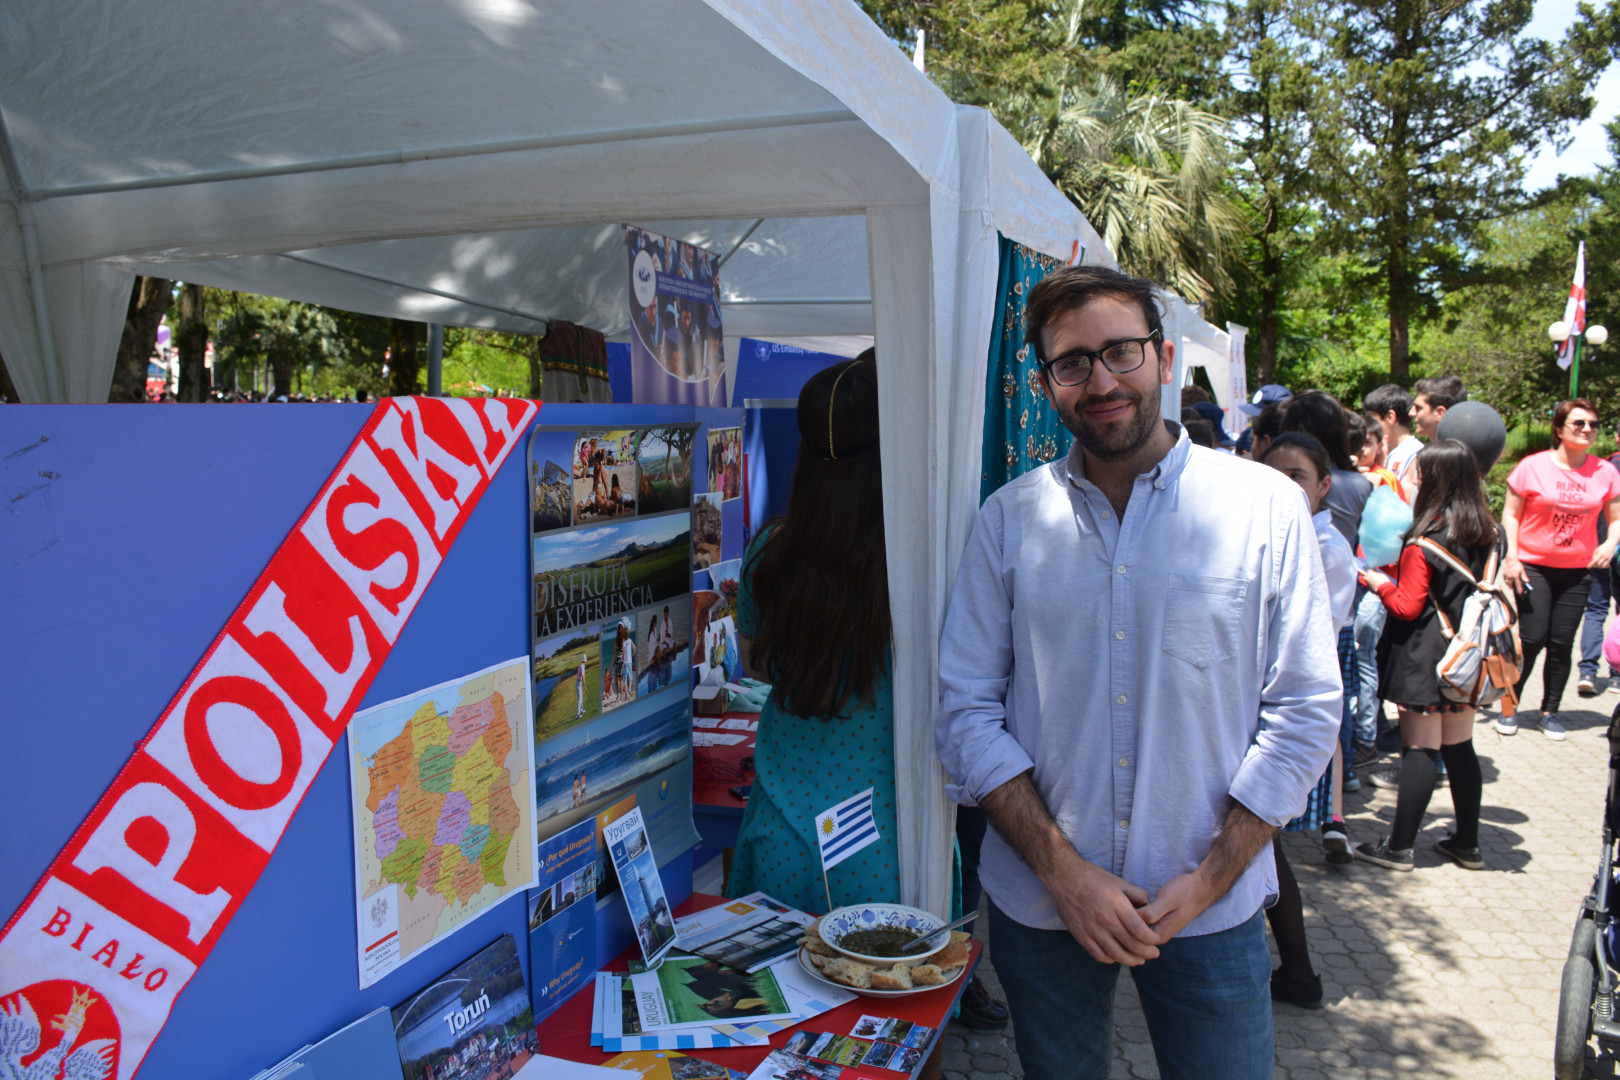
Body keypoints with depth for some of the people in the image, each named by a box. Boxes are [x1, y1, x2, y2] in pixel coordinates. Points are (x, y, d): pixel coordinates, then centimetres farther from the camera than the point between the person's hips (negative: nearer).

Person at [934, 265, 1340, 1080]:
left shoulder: (1266, 506, -5)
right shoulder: (1009, 518, -2)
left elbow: (1304, 711, -4)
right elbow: (966, 709, -4)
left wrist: (1211, 877, -10)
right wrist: (1060, 868, -12)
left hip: (1211, 912, -1)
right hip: (1038, 907, 1)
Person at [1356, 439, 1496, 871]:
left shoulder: (1424, 543, -17)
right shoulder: (1488, 534, 5)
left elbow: (1407, 607, -15)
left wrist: (1380, 583, 3)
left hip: (1426, 660, -7)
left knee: (1420, 749, -3)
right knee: (1459, 747, 15)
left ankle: (1399, 847, 4)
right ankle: (1467, 843, 24)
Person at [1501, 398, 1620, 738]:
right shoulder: (1533, 467, -6)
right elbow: (1511, 513, -2)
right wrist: (1511, 557, -10)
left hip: (1578, 571, 3)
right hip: (1534, 567, -3)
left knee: (1562, 643, 4)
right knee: (1533, 639, -6)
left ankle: (1550, 712, 19)